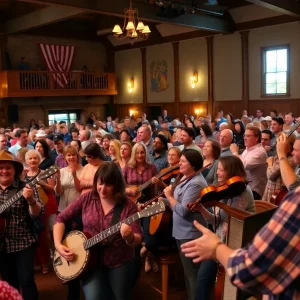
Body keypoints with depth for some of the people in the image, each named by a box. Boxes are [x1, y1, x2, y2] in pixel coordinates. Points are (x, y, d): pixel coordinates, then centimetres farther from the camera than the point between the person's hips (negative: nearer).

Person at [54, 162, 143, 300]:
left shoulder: (128, 205, -12)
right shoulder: (87, 198, -5)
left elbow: (138, 239, -14)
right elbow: (61, 218, 1)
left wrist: (130, 237, -37)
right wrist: (58, 244, -11)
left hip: (121, 263, -1)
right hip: (91, 261, 1)